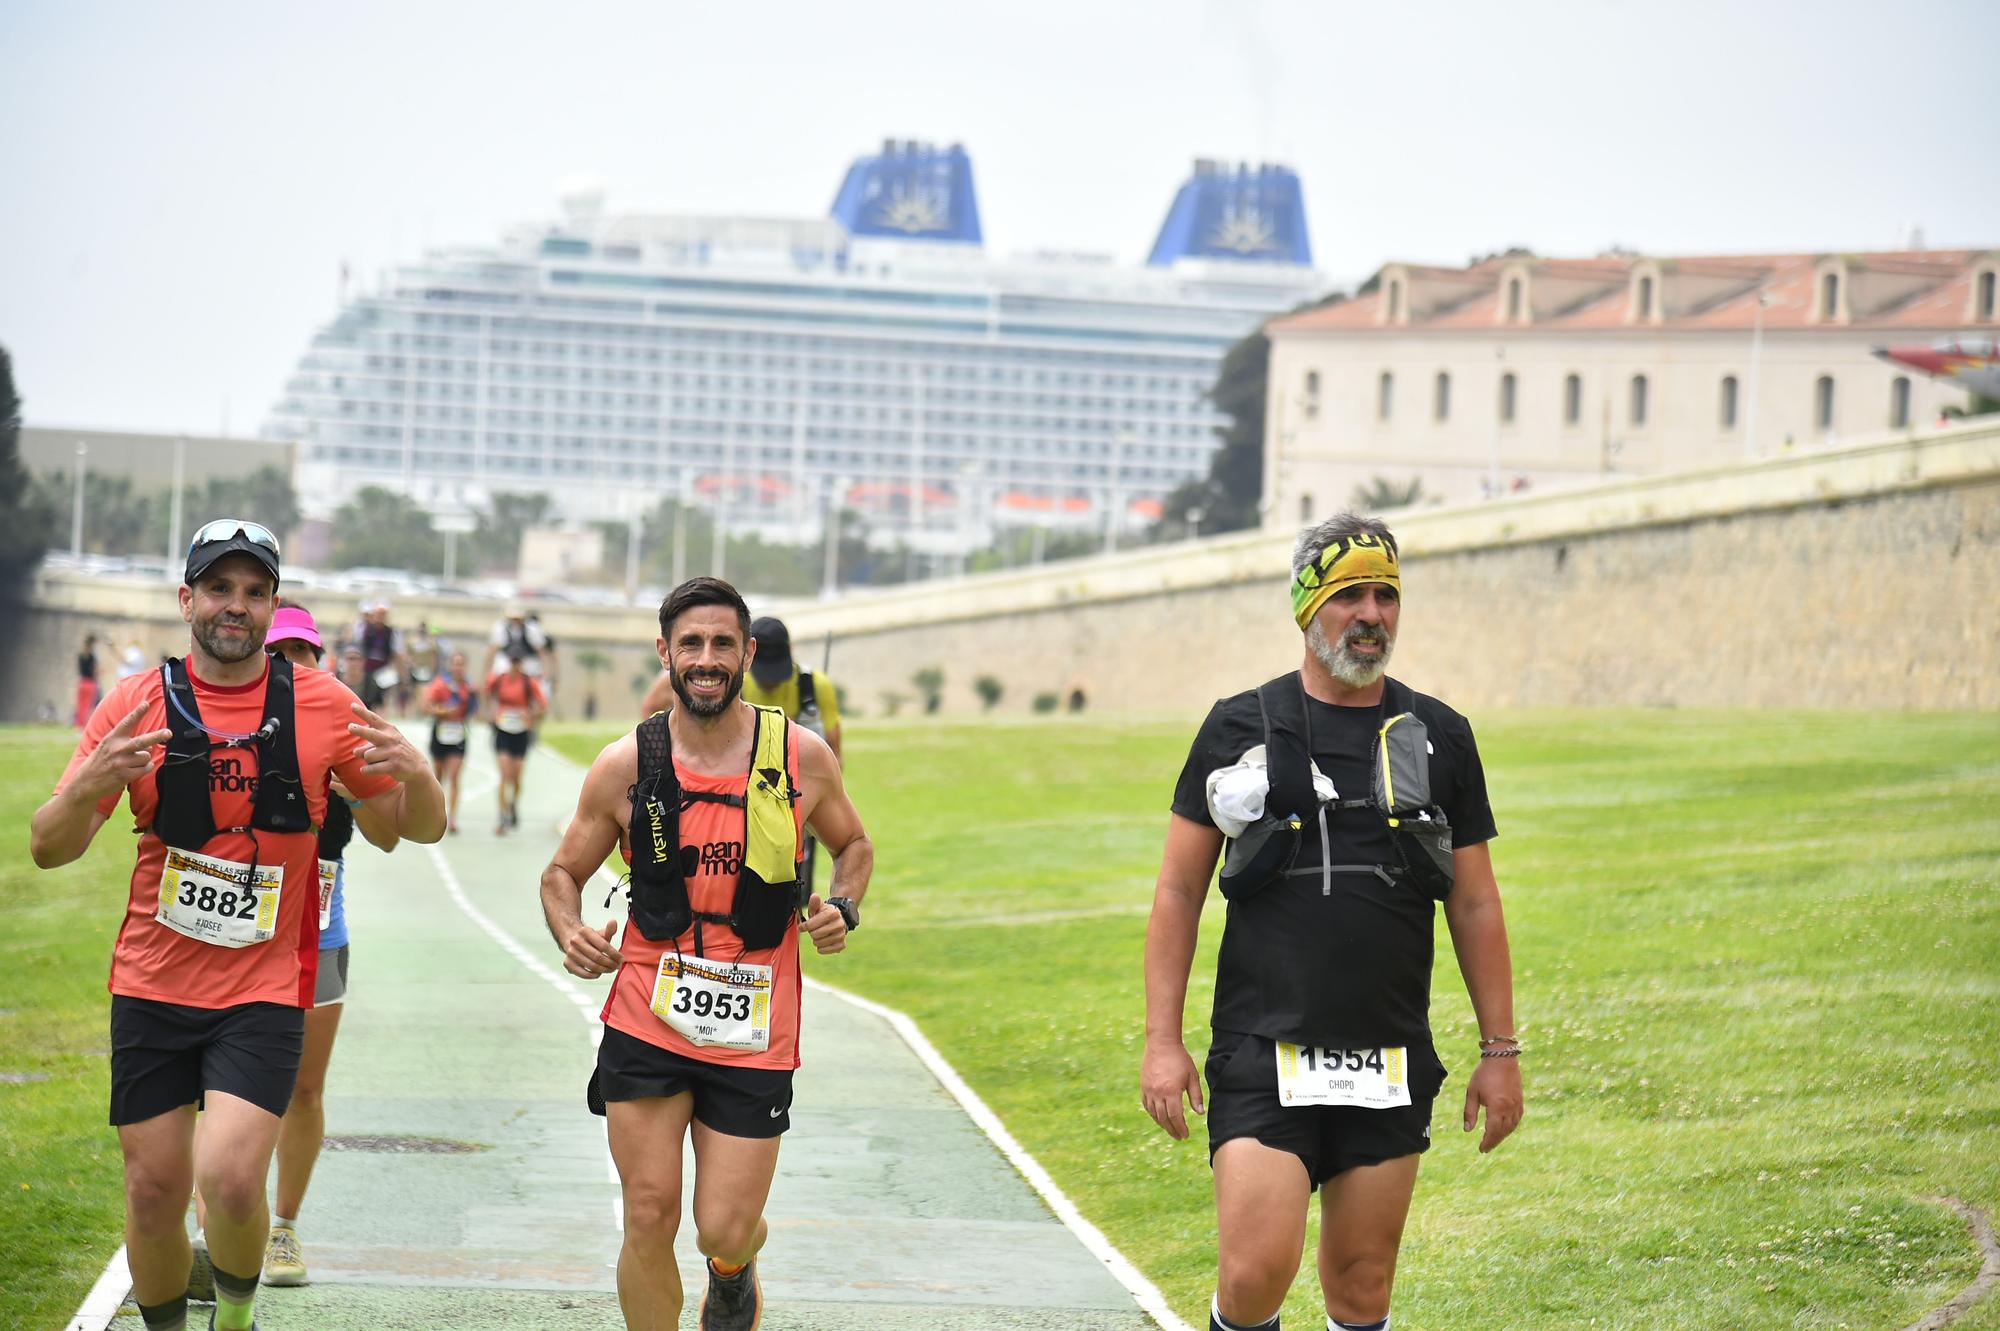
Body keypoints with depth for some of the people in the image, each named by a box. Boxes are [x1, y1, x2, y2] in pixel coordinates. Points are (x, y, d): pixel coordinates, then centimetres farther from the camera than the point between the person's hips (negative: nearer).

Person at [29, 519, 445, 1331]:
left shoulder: (321, 706, 0)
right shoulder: (137, 705, -1)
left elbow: (420, 828, 7)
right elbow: (46, 849, -2)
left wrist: (412, 773, -17)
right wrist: (88, 786, -24)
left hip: (264, 990, -1)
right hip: (152, 985, 1)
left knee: (230, 1179, -17)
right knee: (155, 1191, 3)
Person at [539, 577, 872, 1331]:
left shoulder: (801, 757, -1)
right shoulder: (625, 765, -2)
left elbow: (852, 845, 16)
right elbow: (564, 872, 10)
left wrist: (843, 910, -5)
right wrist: (570, 937, -12)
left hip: (754, 1034, 0)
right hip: (647, 1021, 0)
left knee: (723, 1232, 0)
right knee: (649, 1217, -3)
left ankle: (736, 1269, 38)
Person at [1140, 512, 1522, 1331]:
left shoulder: (1439, 739, 9)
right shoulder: (1241, 729, 3)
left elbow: (1474, 905, 13)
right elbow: (1179, 892, 5)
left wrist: (1500, 1050, 9)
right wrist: (1161, 1040, -2)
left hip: (1390, 1069, 2)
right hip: (1263, 1057, -2)